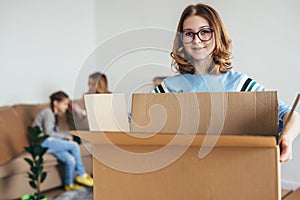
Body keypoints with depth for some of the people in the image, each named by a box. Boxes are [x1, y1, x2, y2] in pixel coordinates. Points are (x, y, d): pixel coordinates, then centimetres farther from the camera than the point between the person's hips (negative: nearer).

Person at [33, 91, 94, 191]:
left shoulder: (53, 114, 19)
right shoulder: (48, 112, -10)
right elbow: (48, 133, -18)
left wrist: (69, 134, 1)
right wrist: (65, 136, -10)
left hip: (49, 143, 9)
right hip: (43, 142, -9)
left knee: (71, 159, -14)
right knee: (74, 146, -19)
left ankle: (69, 184, -1)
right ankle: (81, 175, -6)